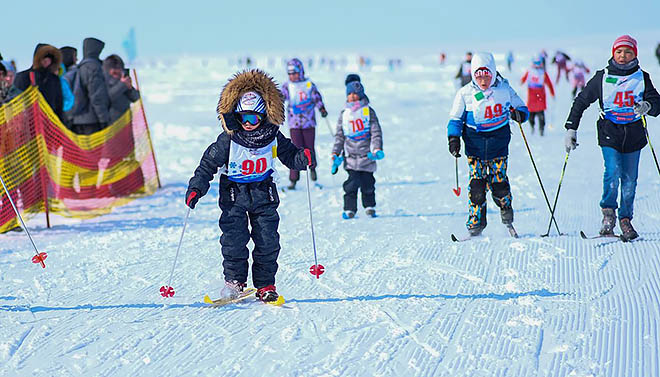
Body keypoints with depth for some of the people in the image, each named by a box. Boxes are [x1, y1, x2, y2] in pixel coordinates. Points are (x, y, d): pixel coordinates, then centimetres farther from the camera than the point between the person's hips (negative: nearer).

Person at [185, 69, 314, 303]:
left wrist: (303, 158, -15)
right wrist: (196, 188, -14)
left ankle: (265, 285, 8)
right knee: (234, 239, -8)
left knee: (267, 240, -1)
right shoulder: (228, 140, -10)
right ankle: (234, 281, 7)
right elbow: (208, 164, -6)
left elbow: (289, 155, 7)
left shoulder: (273, 137, -4)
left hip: (263, 194, 2)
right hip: (234, 195, -2)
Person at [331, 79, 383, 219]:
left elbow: (376, 132, 1)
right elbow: (339, 136, 12)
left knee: (367, 183, 1)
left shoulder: (368, 111, 5)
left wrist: (377, 149, -11)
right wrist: (335, 153, 4)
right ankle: (349, 209, -2)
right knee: (352, 182, -9)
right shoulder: (344, 114, 11)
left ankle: (369, 207, 16)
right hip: (350, 155, 1)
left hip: (367, 154, -1)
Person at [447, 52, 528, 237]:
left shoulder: (504, 90, -1)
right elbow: (455, 119, 6)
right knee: (476, 184, -5)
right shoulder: (465, 94, -3)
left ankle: (507, 214, 25)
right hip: (475, 146, 0)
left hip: (499, 144, 0)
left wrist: (519, 114, -14)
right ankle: (476, 223, 5)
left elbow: (522, 108, 10)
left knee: (499, 183, -1)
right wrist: (454, 138, -9)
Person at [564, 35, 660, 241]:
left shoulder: (642, 78, 5)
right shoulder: (602, 77, 2)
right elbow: (581, 101, 8)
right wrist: (571, 129, 4)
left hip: (634, 133, 2)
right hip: (609, 132, -2)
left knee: (629, 179, 4)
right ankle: (608, 212, -2)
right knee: (613, 172, -19)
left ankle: (625, 218, 16)